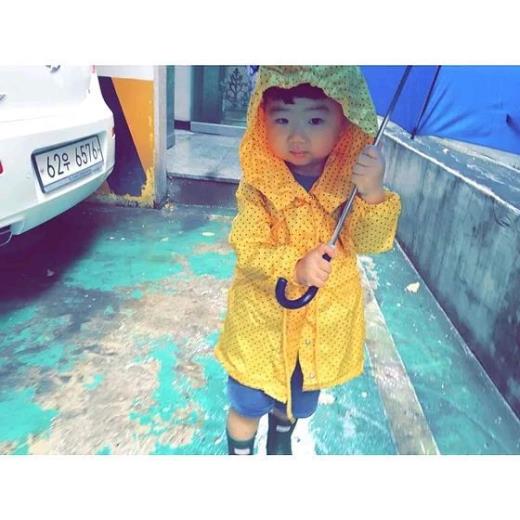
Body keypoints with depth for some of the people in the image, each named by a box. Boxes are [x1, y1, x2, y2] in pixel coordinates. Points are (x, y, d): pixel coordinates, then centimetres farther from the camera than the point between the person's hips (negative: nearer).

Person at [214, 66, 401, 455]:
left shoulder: (352, 177, -13)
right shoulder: (259, 183, -19)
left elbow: (372, 243, -20)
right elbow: (248, 251, -22)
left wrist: (373, 193, -37)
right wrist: (296, 266, -40)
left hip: (326, 318, 3)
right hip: (264, 315, -2)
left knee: (299, 402, 28)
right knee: (248, 404, 16)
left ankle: (281, 438, 62)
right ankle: (240, 451, 49)